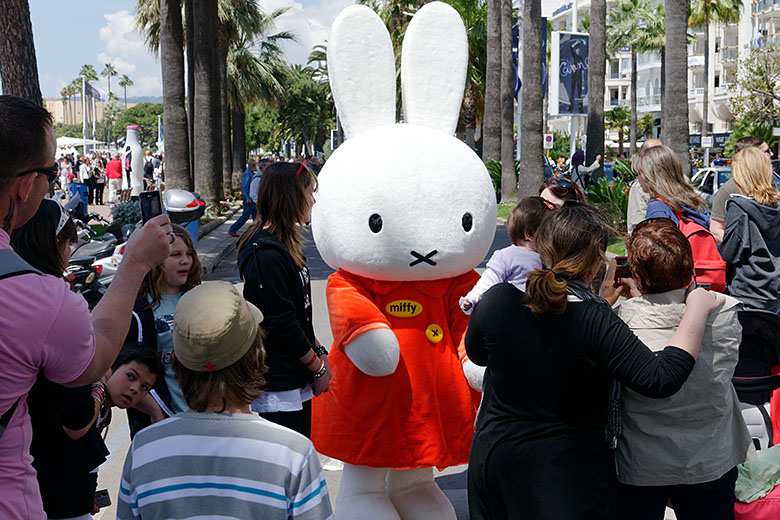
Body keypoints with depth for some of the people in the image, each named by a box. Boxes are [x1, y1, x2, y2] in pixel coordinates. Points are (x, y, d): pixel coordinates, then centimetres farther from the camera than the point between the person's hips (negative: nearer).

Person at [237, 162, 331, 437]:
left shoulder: (285, 245, 11)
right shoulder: (267, 255, -21)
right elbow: (282, 323, -20)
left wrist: (318, 351, 10)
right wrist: (318, 366, -10)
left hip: (297, 382, 10)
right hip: (277, 389, -10)